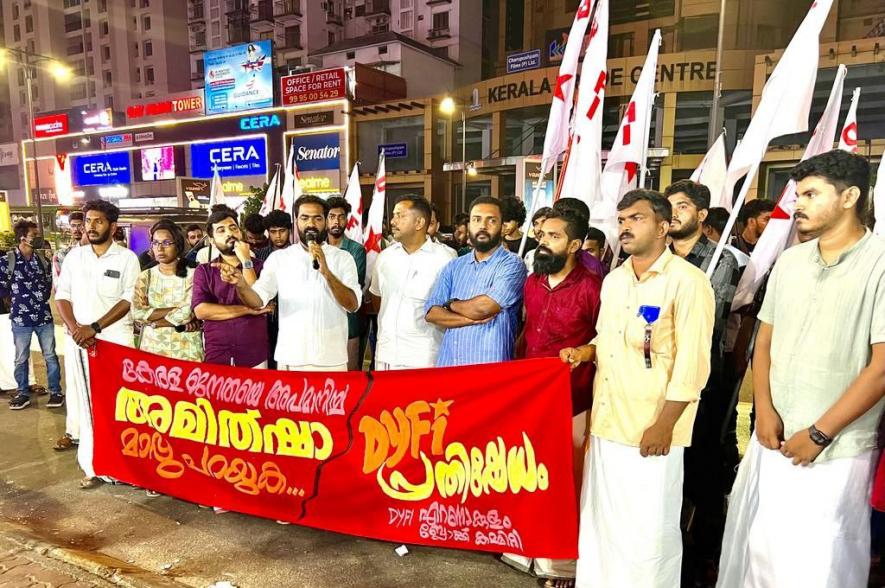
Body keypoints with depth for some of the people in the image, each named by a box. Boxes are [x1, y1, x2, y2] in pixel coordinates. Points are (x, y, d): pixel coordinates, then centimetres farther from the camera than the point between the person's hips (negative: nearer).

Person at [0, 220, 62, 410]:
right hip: (21, 317, -3)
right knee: (21, 358, 10)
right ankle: (22, 393, 24)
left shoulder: (42, 259, 5)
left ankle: (55, 391, 18)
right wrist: (19, 297, 4)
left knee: (50, 356, 8)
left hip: (44, 316, 3)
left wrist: (43, 297, 4)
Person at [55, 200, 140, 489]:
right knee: (88, 402, 6)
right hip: (80, 341, 3)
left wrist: (95, 328, -16)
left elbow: (128, 300, -8)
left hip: (116, 340, -3)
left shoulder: (127, 258, -1)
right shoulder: (74, 256, 10)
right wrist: (74, 328, -8)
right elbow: (62, 294, 8)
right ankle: (93, 464, 14)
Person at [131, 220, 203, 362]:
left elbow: (188, 313, -15)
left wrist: (153, 321, -8)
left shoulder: (192, 275, -3)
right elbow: (137, 313, -6)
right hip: (151, 349, 3)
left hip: (186, 351, -2)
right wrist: (175, 310, -13)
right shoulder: (145, 277, 7)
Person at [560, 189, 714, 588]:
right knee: (600, 523, 18)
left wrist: (664, 426, -17)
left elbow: (692, 363, -14)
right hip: (605, 424, 7)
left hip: (650, 430, -6)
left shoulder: (687, 281, -10)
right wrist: (585, 351, 2)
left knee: (648, 532, 7)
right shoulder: (613, 280, 11)